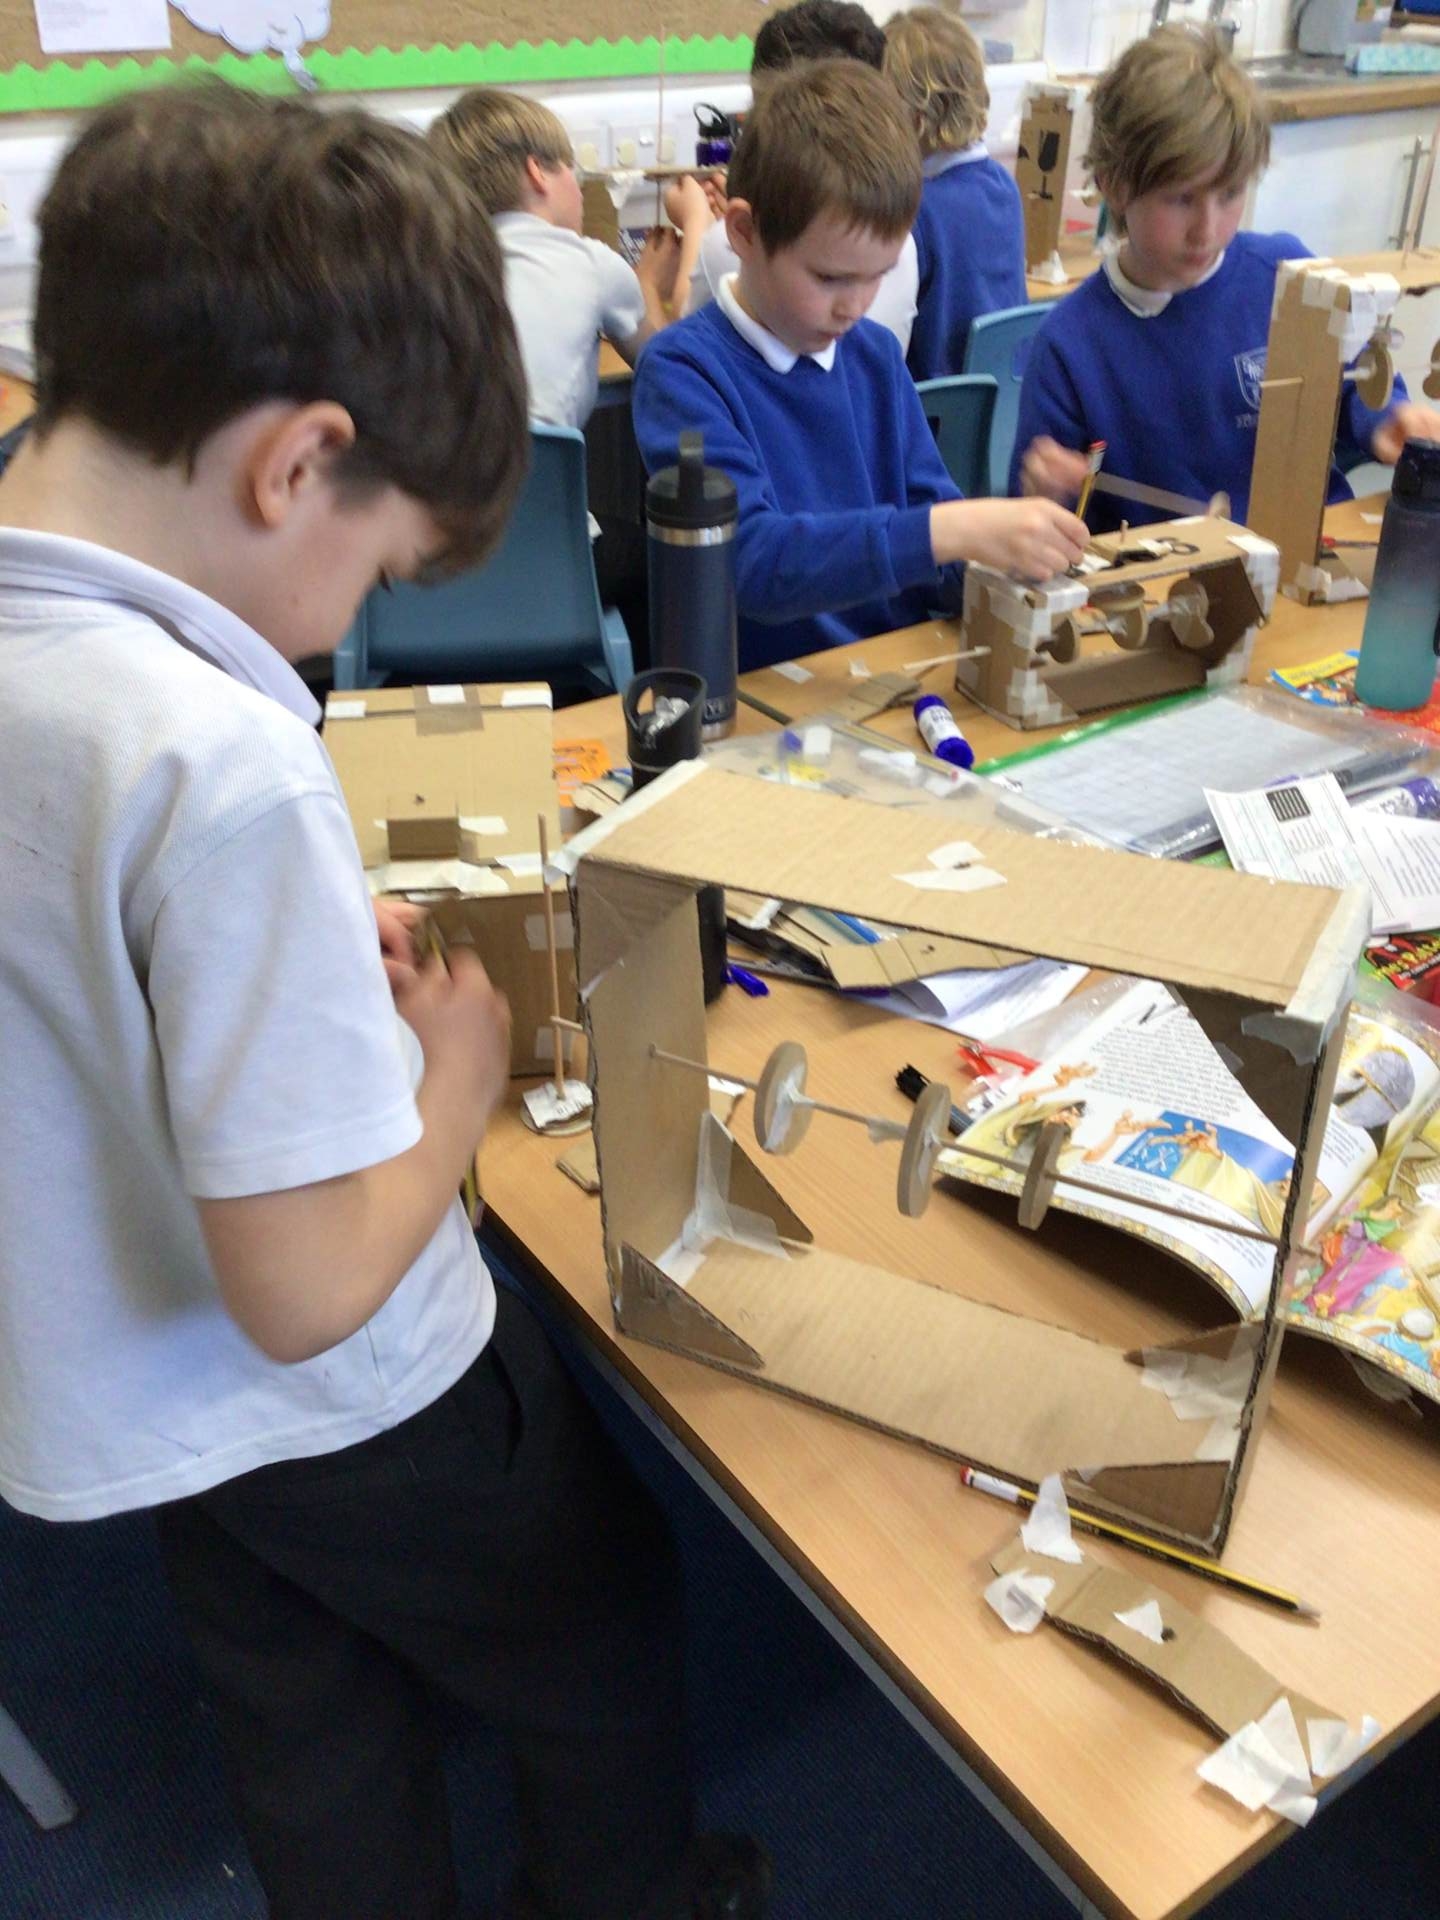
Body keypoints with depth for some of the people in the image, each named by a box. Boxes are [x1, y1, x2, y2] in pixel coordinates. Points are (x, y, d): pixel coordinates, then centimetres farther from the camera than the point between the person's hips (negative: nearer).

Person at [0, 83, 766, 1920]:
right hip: (348, 1422, -7)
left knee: (311, 1747, 29)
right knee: (603, 1665, 25)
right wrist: (461, 1076, -15)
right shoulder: (221, 766, -36)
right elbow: (311, 1287, -31)